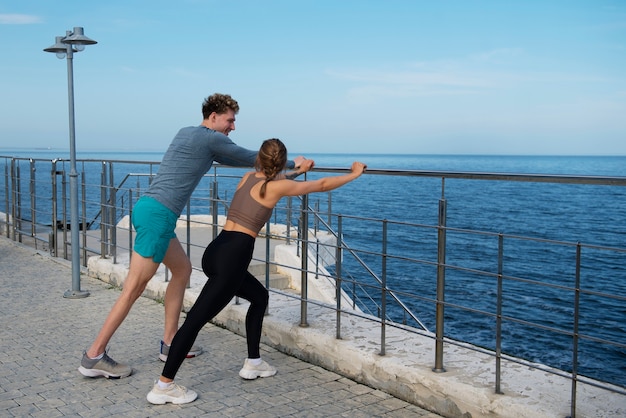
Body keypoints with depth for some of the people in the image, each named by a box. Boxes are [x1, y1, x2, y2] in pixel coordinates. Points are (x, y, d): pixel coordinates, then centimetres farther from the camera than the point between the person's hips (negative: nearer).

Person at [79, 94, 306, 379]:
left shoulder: (187, 133, 22)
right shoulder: (212, 138, -4)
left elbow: (228, 159, 33)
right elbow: (251, 158, 6)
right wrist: (292, 164, 20)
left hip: (148, 208, 10)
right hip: (158, 214, -10)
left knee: (183, 270, 18)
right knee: (134, 288, -5)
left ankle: (170, 343, 23)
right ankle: (94, 357, 2)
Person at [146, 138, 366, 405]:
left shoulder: (248, 177, 16)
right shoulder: (277, 186, -2)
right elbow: (322, 185, 8)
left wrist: (298, 171, 47)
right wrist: (354, 174, 21)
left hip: (216, 252, 8)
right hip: (232, 258, -8)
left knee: (259, 296, 25)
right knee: (197, 318, -7)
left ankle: (253, 363, 30)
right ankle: (163, 387, -2)